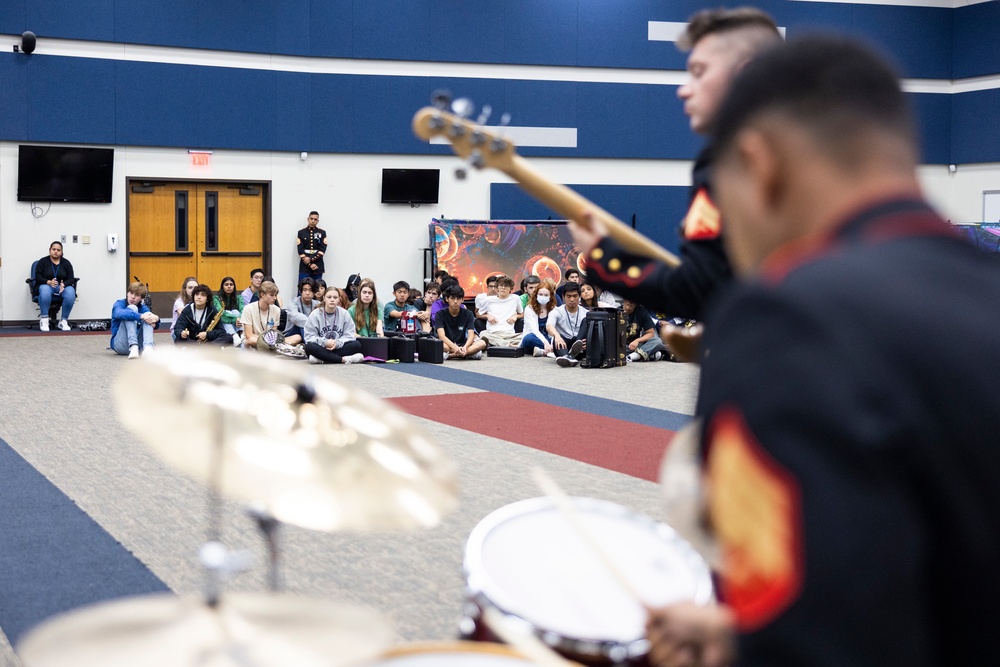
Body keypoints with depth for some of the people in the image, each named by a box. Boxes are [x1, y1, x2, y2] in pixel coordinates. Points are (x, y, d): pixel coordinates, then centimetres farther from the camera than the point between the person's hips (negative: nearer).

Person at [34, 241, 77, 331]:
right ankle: (44, 319, -30)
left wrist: (63, 284, -25)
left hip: (63, 286, 1)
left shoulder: (66, 263, 6)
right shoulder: (43, 262, 2)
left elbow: (71, 279, -2)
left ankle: (63, 320, -25)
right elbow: (38, 277, -6)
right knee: (45, 291, -39)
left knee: (71, 293, -34)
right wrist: (49, 282, -26)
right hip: (46, 285, -1)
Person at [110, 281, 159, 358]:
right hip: (120, 344, -4)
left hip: (138, 343, 4)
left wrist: (155, 319, -34)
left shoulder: (143, 308, 10)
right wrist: (140, 316, -43)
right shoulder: (119, 304, -2)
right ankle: (133, 348, -41)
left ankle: (148, 348, -41)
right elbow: (119, 313, -29)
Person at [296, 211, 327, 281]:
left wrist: (311, 259, -14)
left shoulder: (322, 233, 8)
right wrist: (310, 264, -11)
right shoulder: (301, 233, 5)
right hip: (304, 267, -1)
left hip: (318, 267, 1)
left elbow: (322, 250, -1)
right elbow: (300, 251, -2)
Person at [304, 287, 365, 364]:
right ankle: (343, 359, -35)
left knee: (356, 345, -24)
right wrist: (325, 342, -23)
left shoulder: (344, 314, 2)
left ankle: (321, 359, -31)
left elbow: (349, 336, -2)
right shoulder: (315, 314, -2)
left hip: (338, 348, 2)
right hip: (321, 348, -2)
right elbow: (310, 337, -7)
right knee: (309, 347, -34)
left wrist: (337, 343, -21)